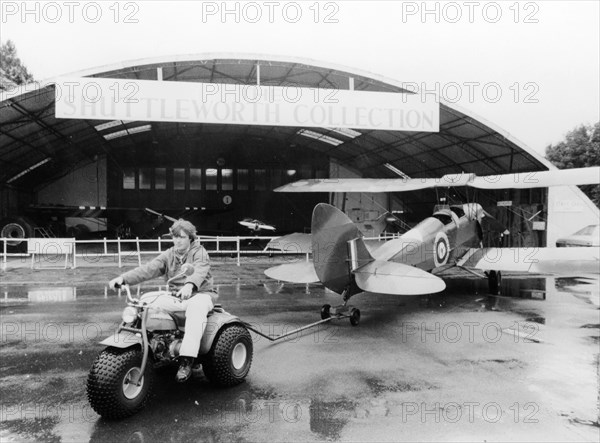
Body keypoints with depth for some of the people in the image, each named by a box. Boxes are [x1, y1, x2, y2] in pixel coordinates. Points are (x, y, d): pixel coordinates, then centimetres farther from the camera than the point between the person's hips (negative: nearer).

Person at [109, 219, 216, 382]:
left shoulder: (199, 252, -4)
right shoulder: (169, 255, 10)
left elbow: (200, 271, -26)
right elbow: (149, 269, -4)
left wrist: (190, 285, -49)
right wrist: (123, 278, -20)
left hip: (199, 293, -5)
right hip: (175, 296, 5)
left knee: (196, 307, -39)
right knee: (147, 299, -16)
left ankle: (186, 360, -42)